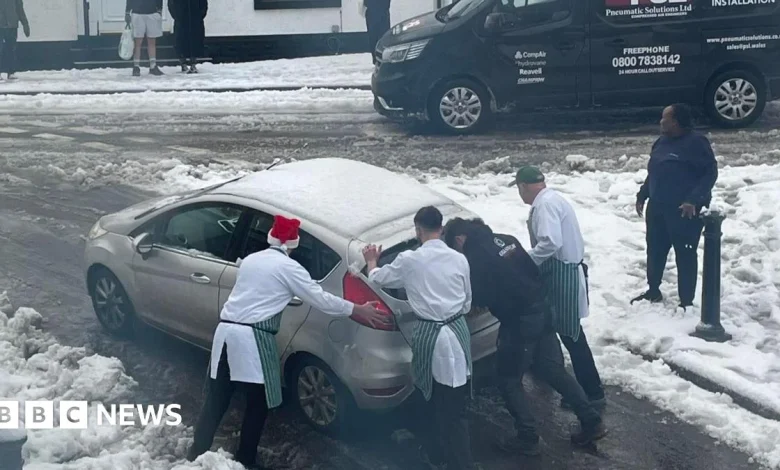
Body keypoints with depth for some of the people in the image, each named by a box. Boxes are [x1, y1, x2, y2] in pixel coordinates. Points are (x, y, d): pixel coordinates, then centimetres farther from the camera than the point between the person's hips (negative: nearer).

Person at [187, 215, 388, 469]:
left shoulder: (250, 260, 17)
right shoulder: (288, 267, -2)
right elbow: (320, 299, -1)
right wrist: (357, 310, 6)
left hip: (225, 330, 7)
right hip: (252, 337, -7)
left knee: (217, 399, 14)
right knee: (258, 403, 8)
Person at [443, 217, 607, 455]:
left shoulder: (474, 259, -15)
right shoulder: (506, 239, 9)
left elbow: (480, 297, -11)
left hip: (519, 322, -8)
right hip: (542, 310, 8)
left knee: (509, 381, 9)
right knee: (554, 371, 18)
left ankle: (528, 438, 15)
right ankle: (592, 422, 21)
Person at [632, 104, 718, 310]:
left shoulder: (696, 142, -14)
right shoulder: (662, 142, 9)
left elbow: (710, 173, -16)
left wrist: (693, 200, -25)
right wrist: (642, 195, 12)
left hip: (685, 211, -8)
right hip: (658, 207, 8)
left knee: (685, 254, 1)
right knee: (655, 250, 16)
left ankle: (687, 301, 12)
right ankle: (653, 291, 35)